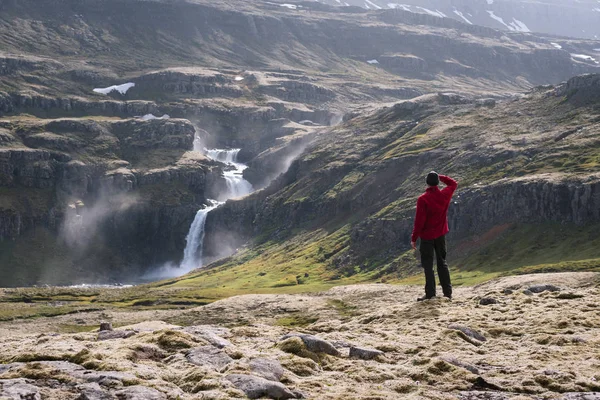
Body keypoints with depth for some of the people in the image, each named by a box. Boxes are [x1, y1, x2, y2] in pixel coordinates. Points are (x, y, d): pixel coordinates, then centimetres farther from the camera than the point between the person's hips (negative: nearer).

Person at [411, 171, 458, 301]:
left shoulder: (423, 199, -19)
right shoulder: (445, 195, -4)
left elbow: (419, 221, -18)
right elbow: (454, 184, 19)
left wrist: (414, 238, -10)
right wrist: (440, 177, 11)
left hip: (427, 236, -5)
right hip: (441, 234, 5)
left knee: (427, 265, 0)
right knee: (442, 263, 14)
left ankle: (430, 294, -4)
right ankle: (447, 292, 13)